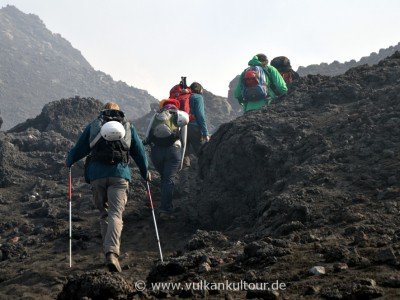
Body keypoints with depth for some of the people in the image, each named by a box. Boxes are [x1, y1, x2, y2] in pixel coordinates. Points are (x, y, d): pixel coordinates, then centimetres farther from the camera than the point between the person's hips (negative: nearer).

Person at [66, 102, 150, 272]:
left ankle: (109, 251, 14)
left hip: (97, 175, 1)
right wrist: (145, 173, 35)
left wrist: (68, 162, 39)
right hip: (120, 175, -1)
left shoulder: (93, 126, 16)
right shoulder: (128, 127, 17)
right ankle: (112, 252, -29)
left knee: (104, 213, 17)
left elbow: (79, 148, 20)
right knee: (116, 213, -9)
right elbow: (139, 152, 21)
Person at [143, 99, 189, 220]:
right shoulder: (181, 118, 16)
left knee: (164, 178, 20)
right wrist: (181, 161, 17)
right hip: (173, 150, -2)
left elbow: (147, 136, 8)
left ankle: (166, 207, 21)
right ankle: (165, 210, -8)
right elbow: (183, 142, 14)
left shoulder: (156, 115, 19)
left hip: (156, 150, 2)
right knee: (169, 180, 0)